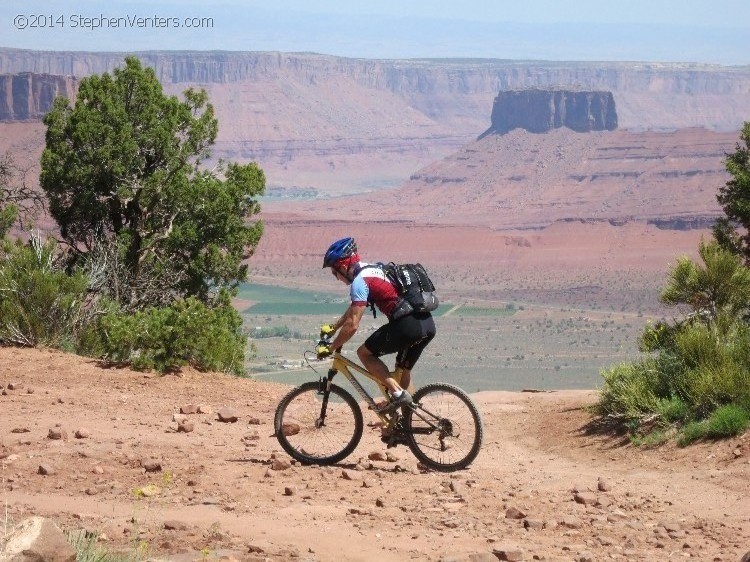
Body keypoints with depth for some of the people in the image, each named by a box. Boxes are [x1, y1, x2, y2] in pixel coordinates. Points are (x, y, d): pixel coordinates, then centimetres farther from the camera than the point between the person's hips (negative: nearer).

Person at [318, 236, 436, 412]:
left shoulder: (360, 281, -5)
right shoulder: (372, 269, 24)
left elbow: (352, 325, -9)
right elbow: (353, 309, 40)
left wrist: (330, 348, 2)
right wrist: (333, 327, 46)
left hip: (408, 325, -9)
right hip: (428, 324, 9)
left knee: (364, 353, 6)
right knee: (403, 370, 24)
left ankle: (397, 393, -6)